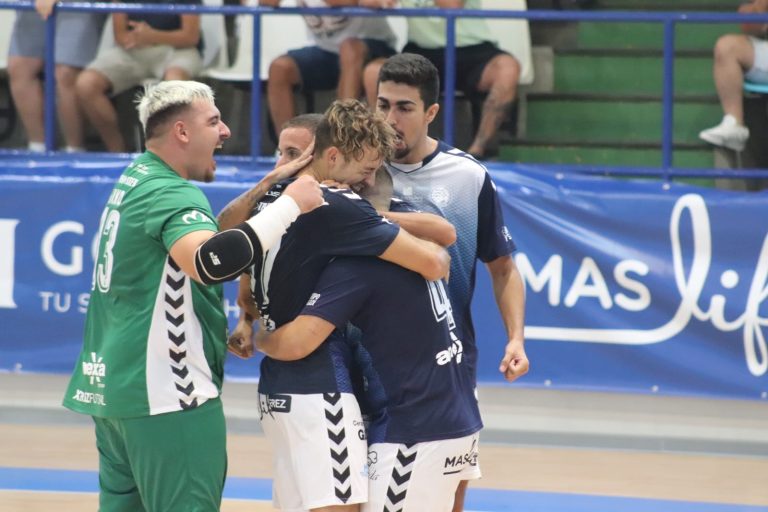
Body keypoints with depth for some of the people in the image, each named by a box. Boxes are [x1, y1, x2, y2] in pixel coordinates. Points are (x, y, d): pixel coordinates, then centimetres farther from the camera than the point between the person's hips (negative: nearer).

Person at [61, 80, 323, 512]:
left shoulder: (137, 178, 13)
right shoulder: (171, 195, -17)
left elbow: (208, 232, 23)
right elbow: (212, 261, -35)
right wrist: (291, 204, -28)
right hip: (167, 395, -10)